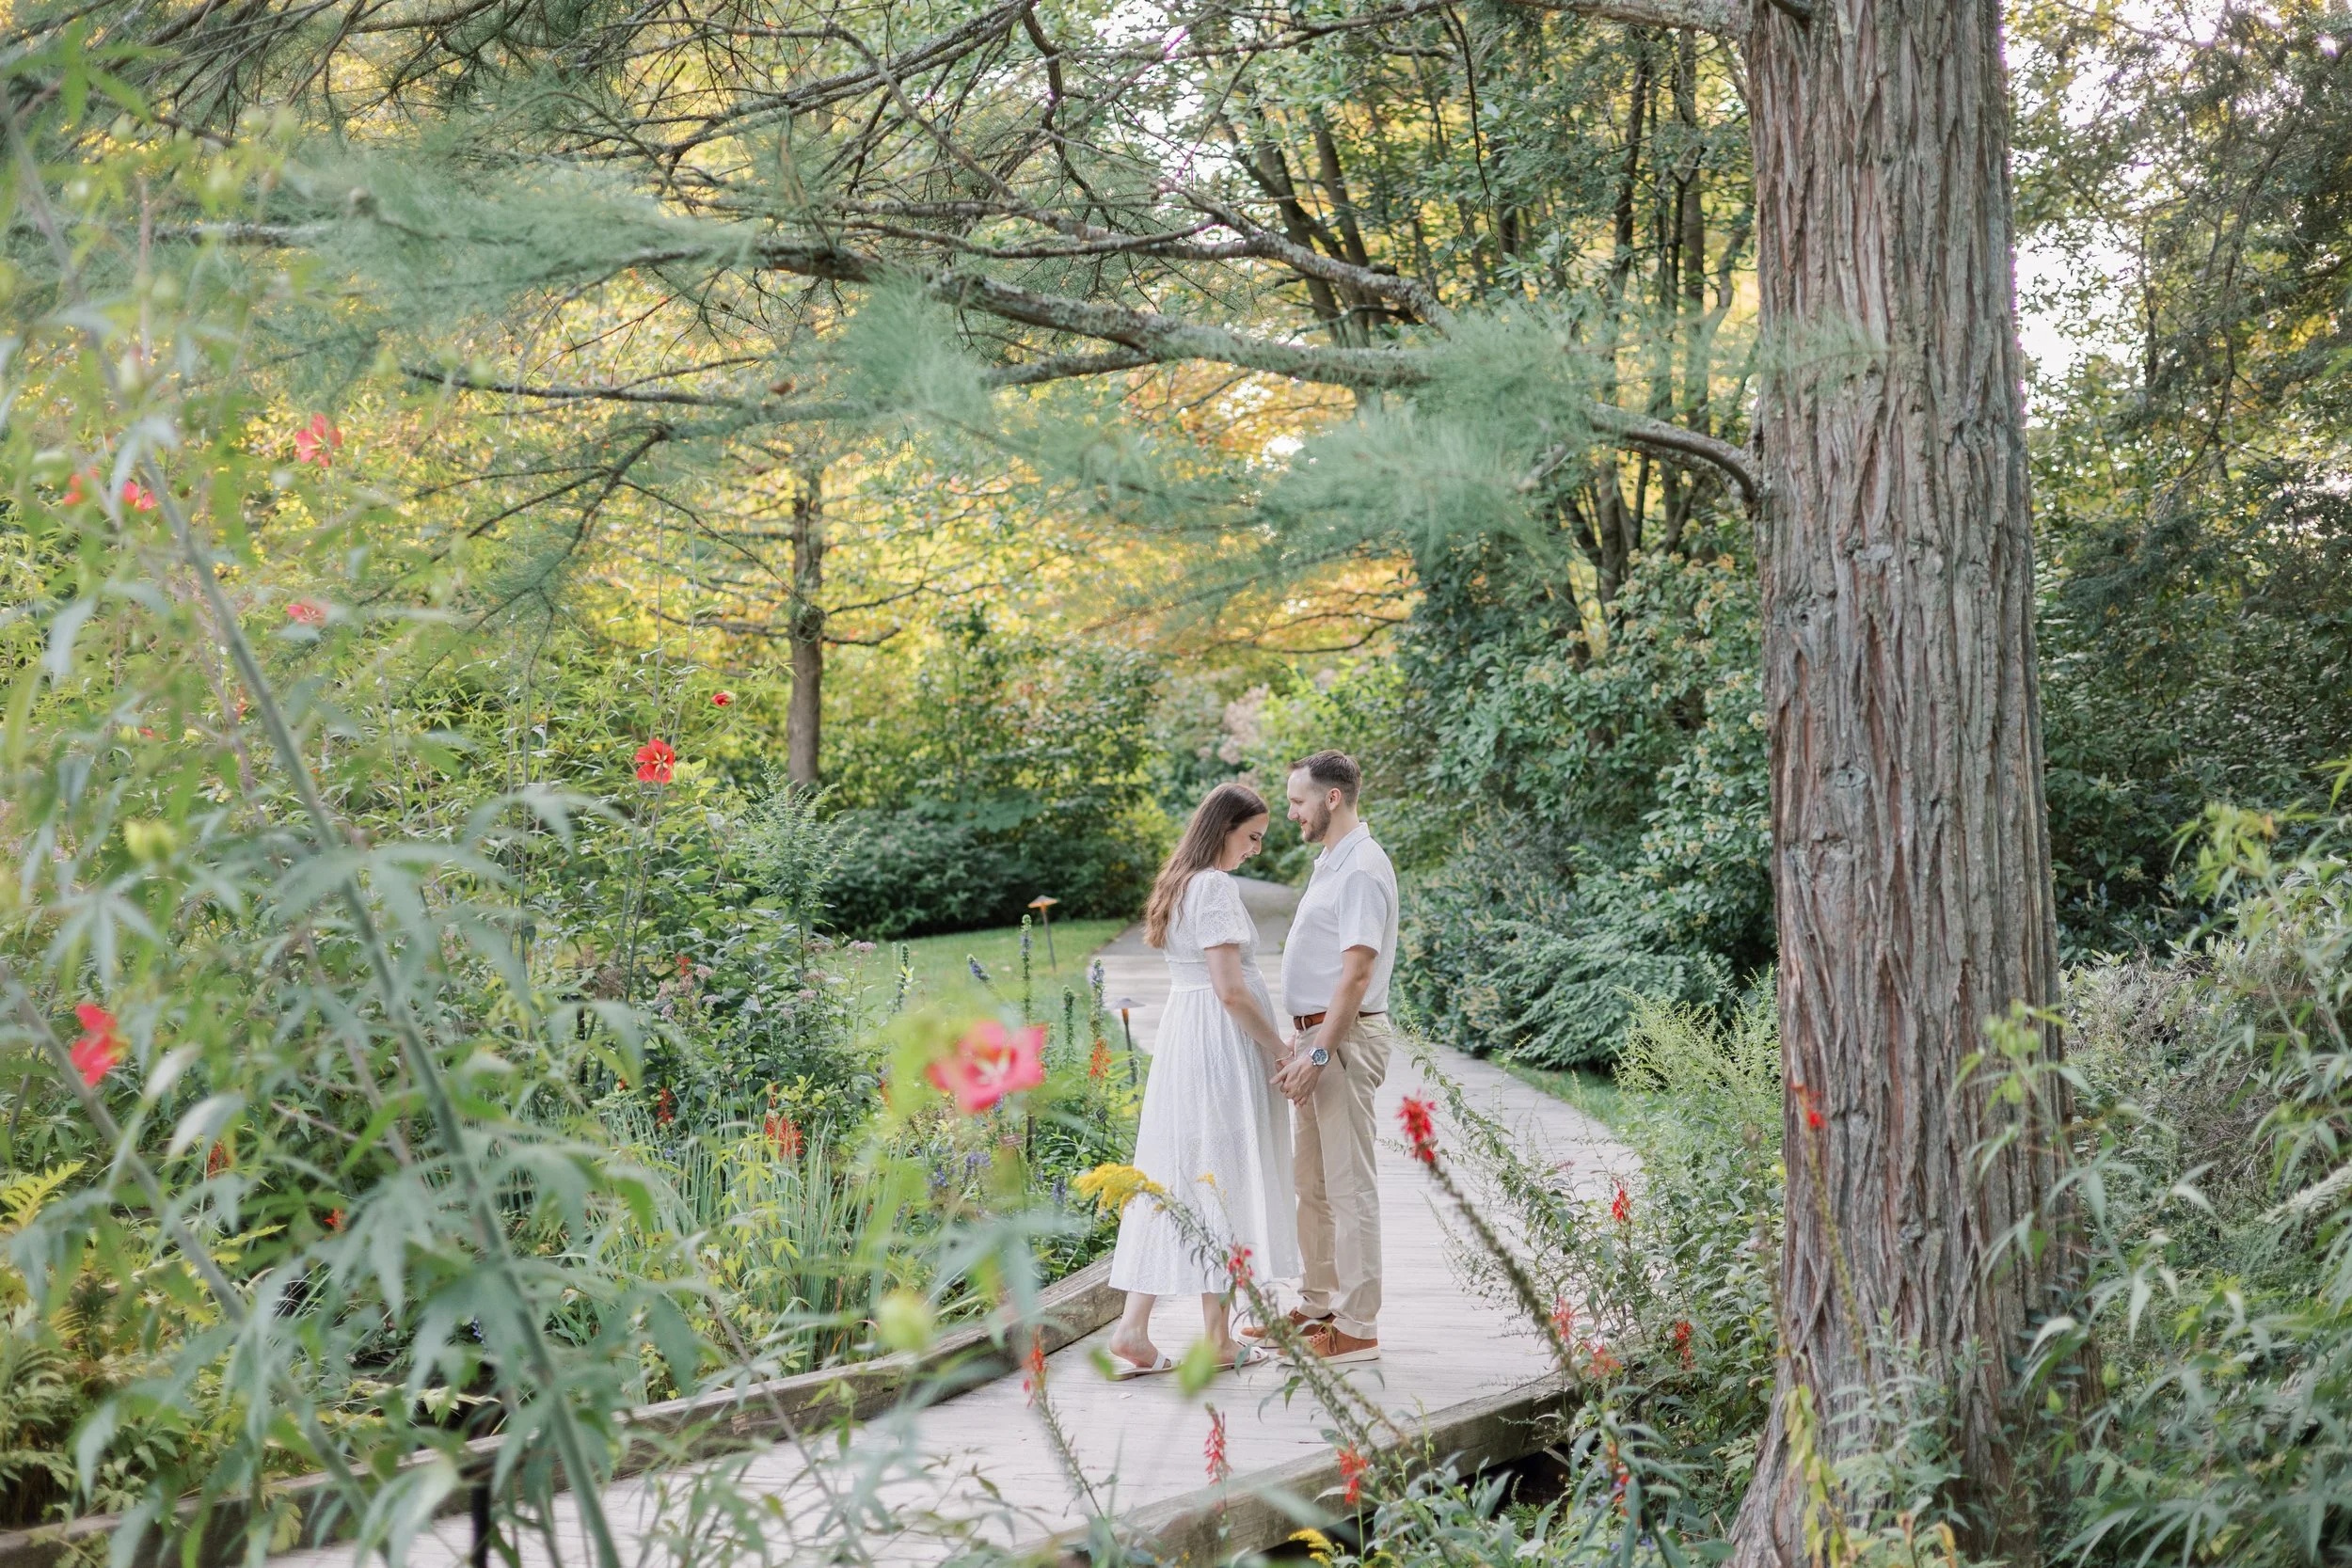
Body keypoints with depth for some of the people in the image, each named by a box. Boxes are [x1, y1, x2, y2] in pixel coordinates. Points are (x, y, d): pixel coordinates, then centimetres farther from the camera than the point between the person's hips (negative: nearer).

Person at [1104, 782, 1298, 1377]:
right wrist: (1280, 1049, -11)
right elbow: (1229, 989, -20)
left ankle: (1132, 1329, 3)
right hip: (1223, 1040, -9)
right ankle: (1218, 1337, 9)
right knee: (1221, 1177, 0)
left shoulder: (1180, 883, 15)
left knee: (1172, 1176, 7)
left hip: (1181, 1033, 9)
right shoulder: (1217, 887, -14)